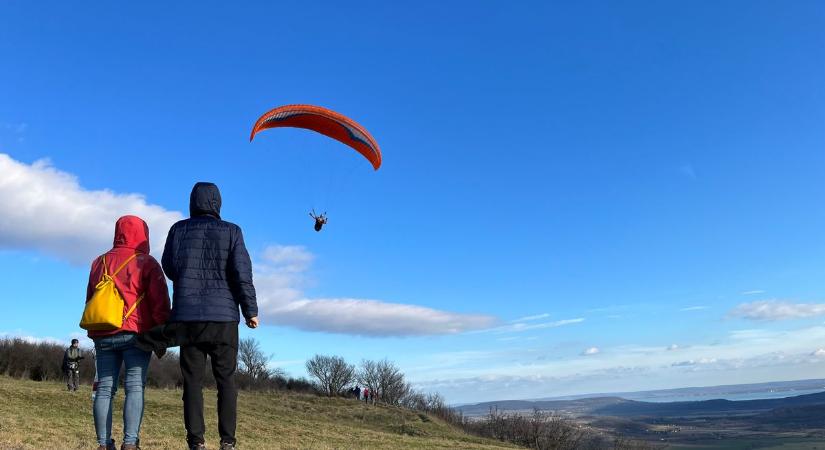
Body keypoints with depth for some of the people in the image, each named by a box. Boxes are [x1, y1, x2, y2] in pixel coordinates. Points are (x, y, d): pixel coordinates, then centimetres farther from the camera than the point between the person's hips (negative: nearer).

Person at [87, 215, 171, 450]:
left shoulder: (99, 262, 18)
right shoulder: (146, 262, 1)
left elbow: (90, 300, 21)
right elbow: (160, 303, -5)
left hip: (102, 335, 5)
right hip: (135, 334, -5)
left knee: (105, 388, 5)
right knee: (135, 387, -7)